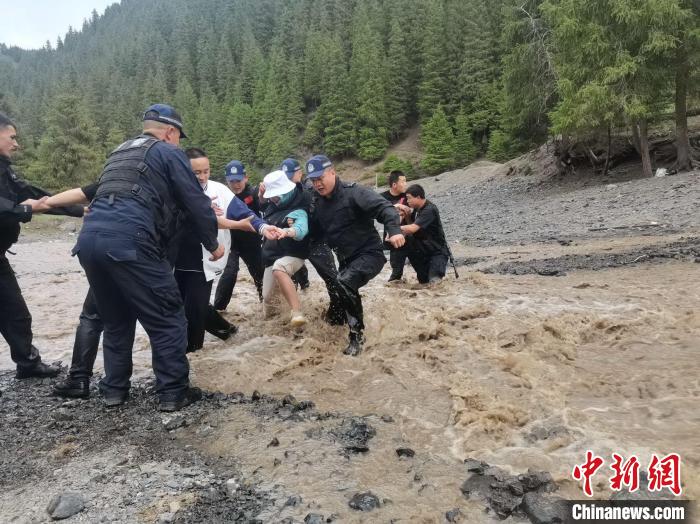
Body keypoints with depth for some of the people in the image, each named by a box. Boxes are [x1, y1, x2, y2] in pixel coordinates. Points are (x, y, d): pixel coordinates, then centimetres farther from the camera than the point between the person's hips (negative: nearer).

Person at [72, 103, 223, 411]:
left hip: (89, 238, 8)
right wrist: (212, 244, 16)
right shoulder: (169, 153, 7)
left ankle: (114, 390, 28)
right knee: (167, 319, 4)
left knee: (116, 319, 23)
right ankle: (173, 393, 9)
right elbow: (196, 202, 2)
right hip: (128, 241, -8)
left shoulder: (119, 152, 30)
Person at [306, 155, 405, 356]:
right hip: (345, 259, 8)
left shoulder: (353, 192, -17)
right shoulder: (317, 202, 5)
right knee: (341, 288, 18)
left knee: (344, 284, -28)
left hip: (369, 254, -8)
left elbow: (385, 207, -26)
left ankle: (356, 334, -12)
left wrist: (394, 230, -44)